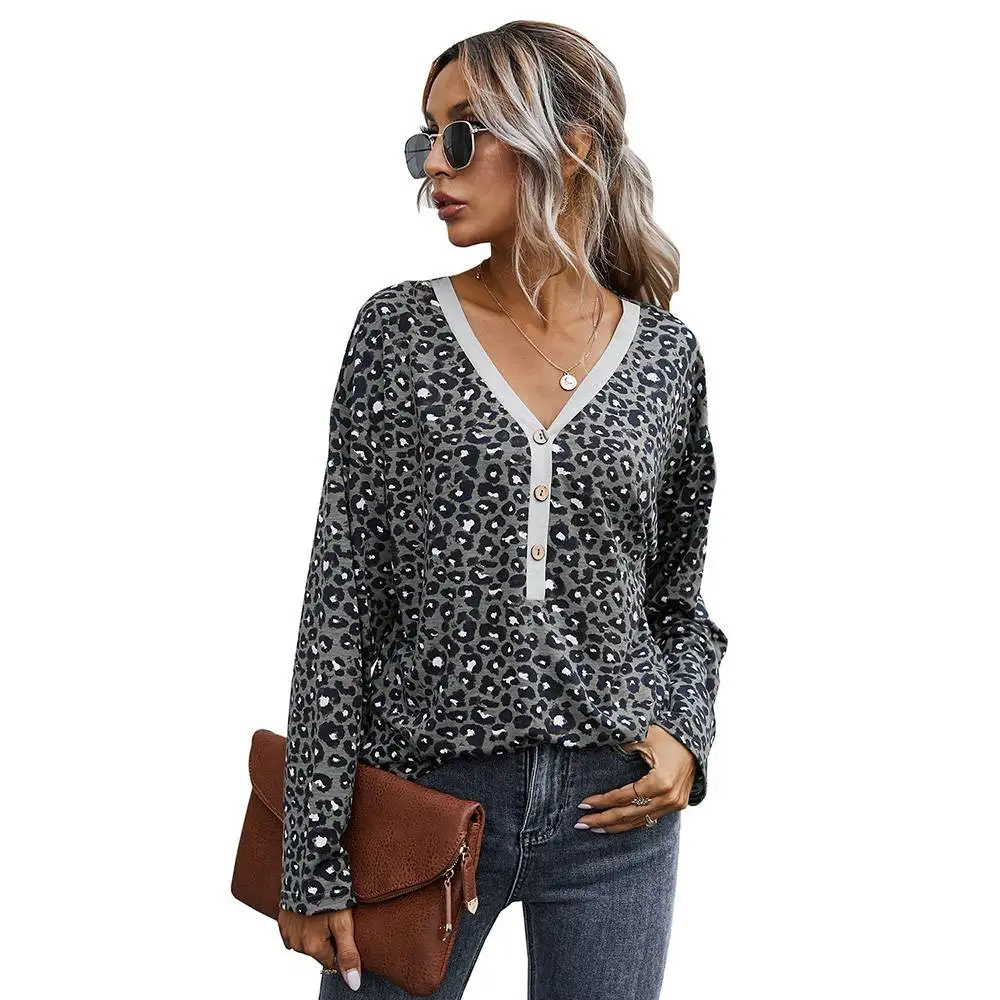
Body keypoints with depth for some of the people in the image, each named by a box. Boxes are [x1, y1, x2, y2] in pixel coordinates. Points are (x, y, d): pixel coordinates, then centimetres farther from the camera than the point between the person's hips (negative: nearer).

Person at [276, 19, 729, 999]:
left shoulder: (666, 355, 1)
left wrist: (684, 734, -7)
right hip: (424, 795, -1)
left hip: (614, 808, 2)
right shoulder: (399, 329, -3)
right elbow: (341, 596, -5)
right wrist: (314, 859, -7)